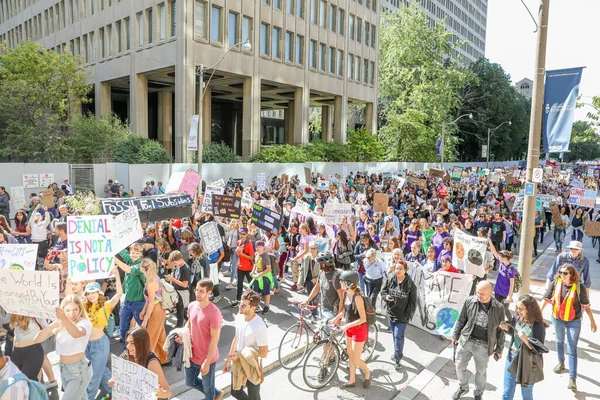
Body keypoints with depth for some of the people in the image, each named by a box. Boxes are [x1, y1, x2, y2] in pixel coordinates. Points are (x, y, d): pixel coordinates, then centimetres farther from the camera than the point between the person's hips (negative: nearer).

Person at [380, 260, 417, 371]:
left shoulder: (410, 284, -17)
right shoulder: (390, 280, -5)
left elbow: (412, 302, -11)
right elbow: (383, 290, 9)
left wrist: (408, 315, -14)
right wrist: (386, 296, -14)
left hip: (402, 316, -5)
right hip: (391, 313, 5)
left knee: (398, 336, -3)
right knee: (394, 335, 20)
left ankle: (397, 358, 13)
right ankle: (398, 352, 40)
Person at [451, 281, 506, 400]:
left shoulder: (498, 308, -12)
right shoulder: (469, 301, -9)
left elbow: (500, 330, 0)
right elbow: (461, 320, 3)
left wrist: (499, 349, 5)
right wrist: (455, 336, 7)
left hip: (484, 346, -1)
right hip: (466, 341, 2)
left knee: (481, 372, 17)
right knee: (460, 367, 14)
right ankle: (463, 388, 42)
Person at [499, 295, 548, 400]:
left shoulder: (538, 326, -23)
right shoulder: (516, 319, -8)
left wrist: (525, 340, -35)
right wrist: (506, 328, -7)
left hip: (527, 364, -4)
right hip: (512, 359, 4)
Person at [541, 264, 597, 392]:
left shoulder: (579, 287, -19)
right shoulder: (555, 283, -13)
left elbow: (586, 305, -9)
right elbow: (547, 299, -3)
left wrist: (592, 321, -5)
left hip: (573, 321, -3)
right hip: (557, 319, 3)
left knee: (572, 349, -3)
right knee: (559, 341, 25)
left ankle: (572, 378, 1)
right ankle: (561, 362, 49)